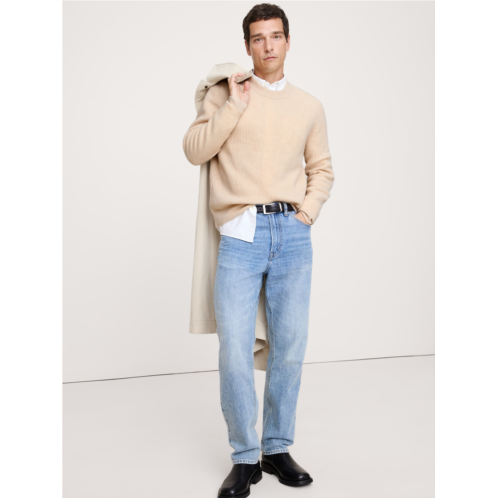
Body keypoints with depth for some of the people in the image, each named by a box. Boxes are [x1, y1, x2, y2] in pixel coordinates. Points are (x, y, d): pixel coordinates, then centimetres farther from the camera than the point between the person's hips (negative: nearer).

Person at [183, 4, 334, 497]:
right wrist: (234, 104, -6)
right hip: (241, 233, -2)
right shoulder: (224, 93, 9)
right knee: (234, 351, -7)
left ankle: (278, 449, 19)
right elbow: (195, 149, -1)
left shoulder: (309, 105, 16)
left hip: (293, 234, 3)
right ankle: (245, 459, 8)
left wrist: (307, 213, 4)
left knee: (289, 346, 3)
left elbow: (321, 169, 19)